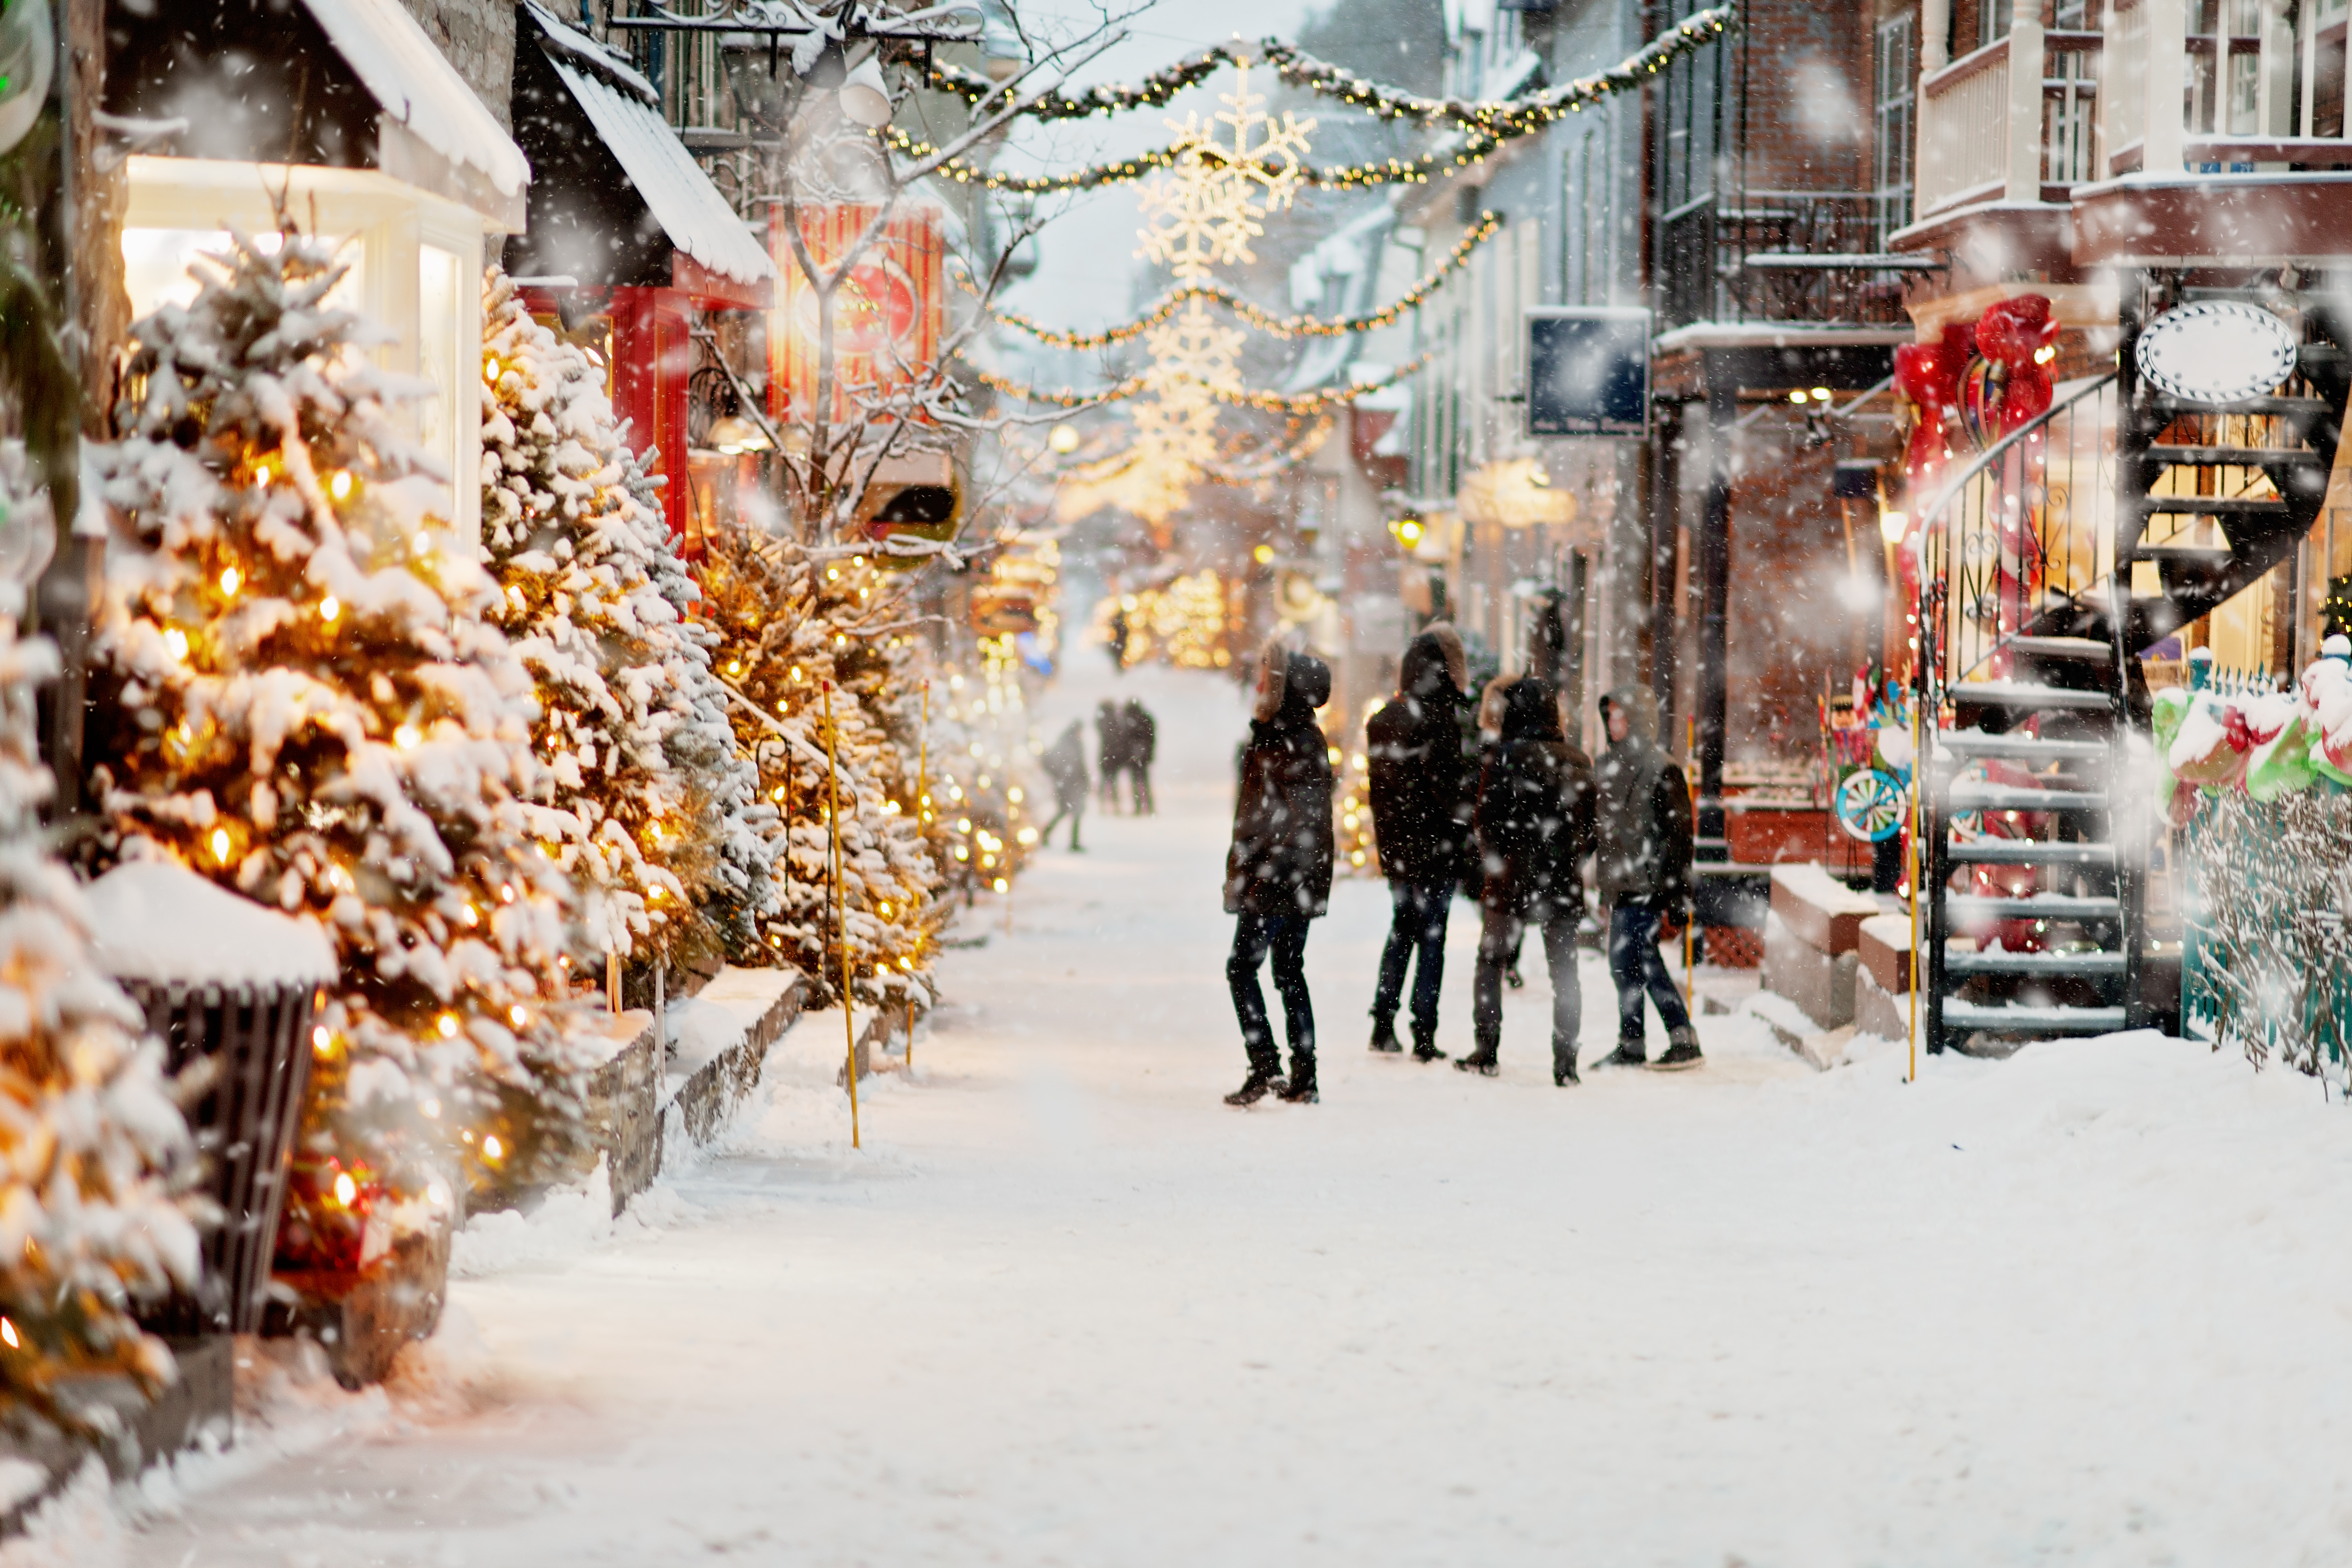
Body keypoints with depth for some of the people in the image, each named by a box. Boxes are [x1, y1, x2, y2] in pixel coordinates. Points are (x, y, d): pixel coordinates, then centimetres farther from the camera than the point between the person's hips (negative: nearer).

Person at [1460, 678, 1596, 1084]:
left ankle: (1487, 1051, 10)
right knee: (1564, 970, 7)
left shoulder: (1508, 756, -11)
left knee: (1491, 961, 12)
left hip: (1513, 882, -3)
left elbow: (1488, 819, -10)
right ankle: (1565, 1062, 3)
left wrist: (1495, 860, 6)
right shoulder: (1579, 761, 4)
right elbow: (1591, 825, 9)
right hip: (1564, 884, 4)